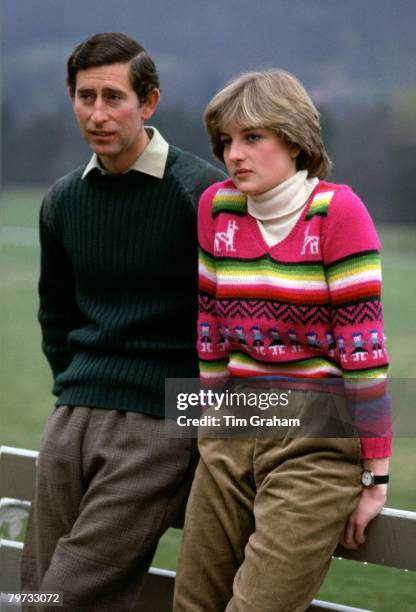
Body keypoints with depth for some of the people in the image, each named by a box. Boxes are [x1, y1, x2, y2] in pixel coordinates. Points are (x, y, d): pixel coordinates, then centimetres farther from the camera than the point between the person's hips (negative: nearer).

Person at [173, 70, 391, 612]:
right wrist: (214, 433, 14)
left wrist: (376, 477, -11)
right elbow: (211, 327, 12)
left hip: (318, 445, -5)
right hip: (232, 439, 6)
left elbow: (362, 343, -11)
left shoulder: (337, 211, -10)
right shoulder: (217, 206, 6)